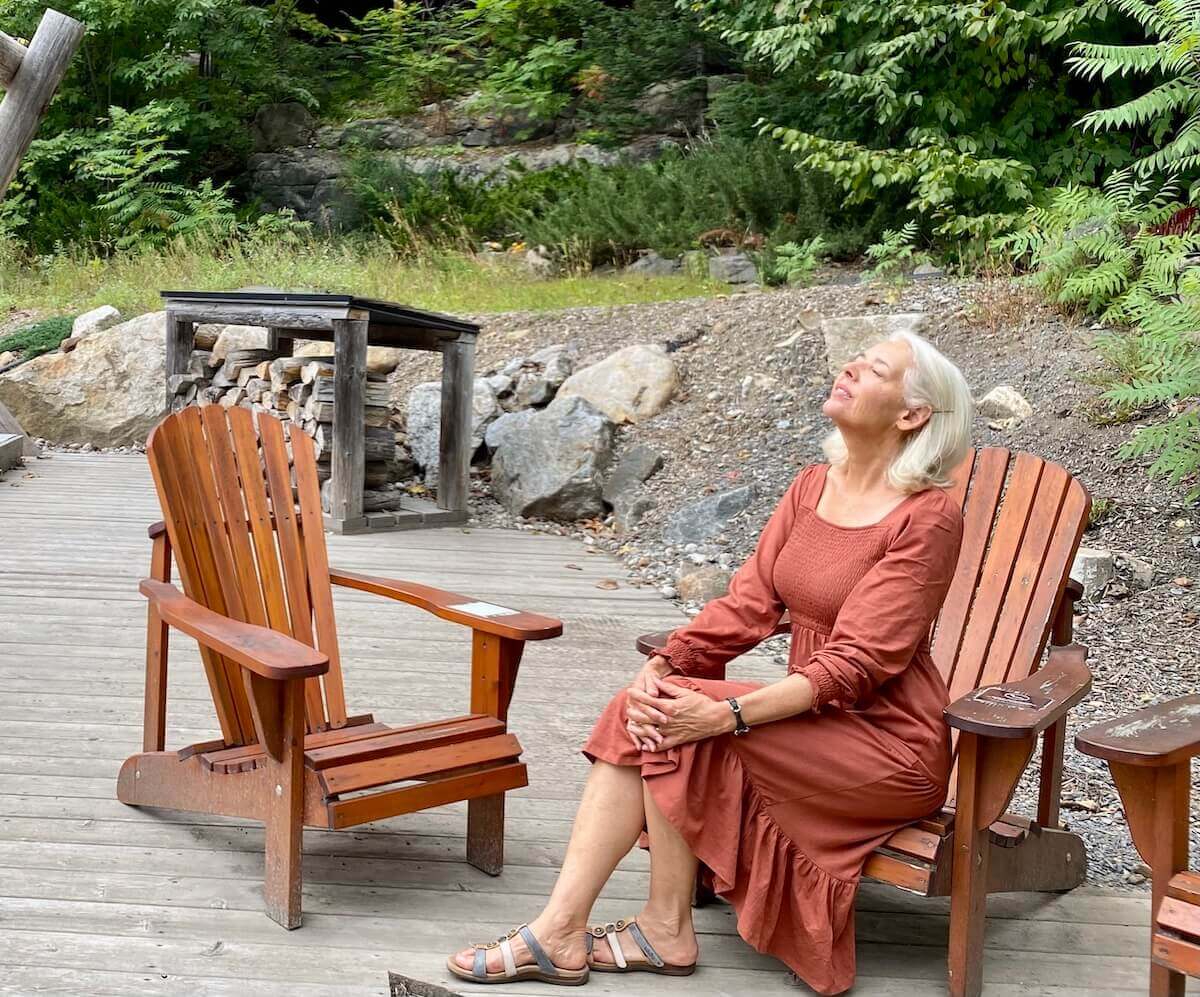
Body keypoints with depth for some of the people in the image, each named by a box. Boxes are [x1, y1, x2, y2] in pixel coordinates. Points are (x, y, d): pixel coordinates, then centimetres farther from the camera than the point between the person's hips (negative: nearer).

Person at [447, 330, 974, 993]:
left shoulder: (928, 518, -15)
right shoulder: (813, 486, 7)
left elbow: (857, 663, -21)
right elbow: (750, 601, 1)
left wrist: (729, 714, -30)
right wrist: (661, 666, -16)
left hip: (889, 744, -7)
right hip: (814, 721, 7)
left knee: (686, 729, -24)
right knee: (639, 717, -14)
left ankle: (666, 932, -7)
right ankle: (558, 931, -14)